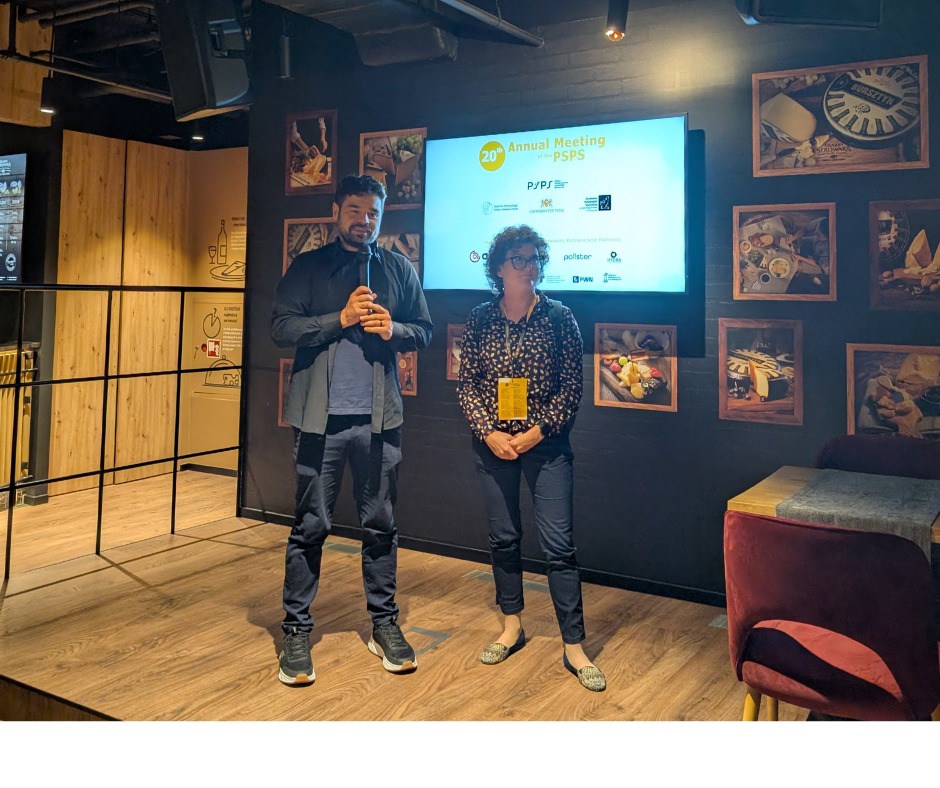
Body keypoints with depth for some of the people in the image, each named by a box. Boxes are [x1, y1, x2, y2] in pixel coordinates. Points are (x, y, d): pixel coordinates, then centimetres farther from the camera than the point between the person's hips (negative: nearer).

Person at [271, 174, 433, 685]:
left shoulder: (399, 270, 12)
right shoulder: (307, 267, 6)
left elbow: (424, 331, 12)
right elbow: (281, 328, -2)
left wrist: (392, 328, -9)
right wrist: (340, 319, -13)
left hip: (378, 417, 2)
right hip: (321, 417, -2)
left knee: (380, 525, 10)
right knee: (310, 526, 3)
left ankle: (384, 623, 23)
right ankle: (296, 631, 15)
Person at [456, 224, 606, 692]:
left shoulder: (558, 317, -4)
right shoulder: (480, 319, 2)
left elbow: (572, 388, -5)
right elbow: (466, 384, 2)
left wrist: (536, 432, -12)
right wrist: (490, 432, -9)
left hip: (546, 444, -2)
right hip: (492, 443, 3)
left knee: (559, 544, -4)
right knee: (503, 538, 12)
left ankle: (574, 647, 6)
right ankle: (511, 626, 30)